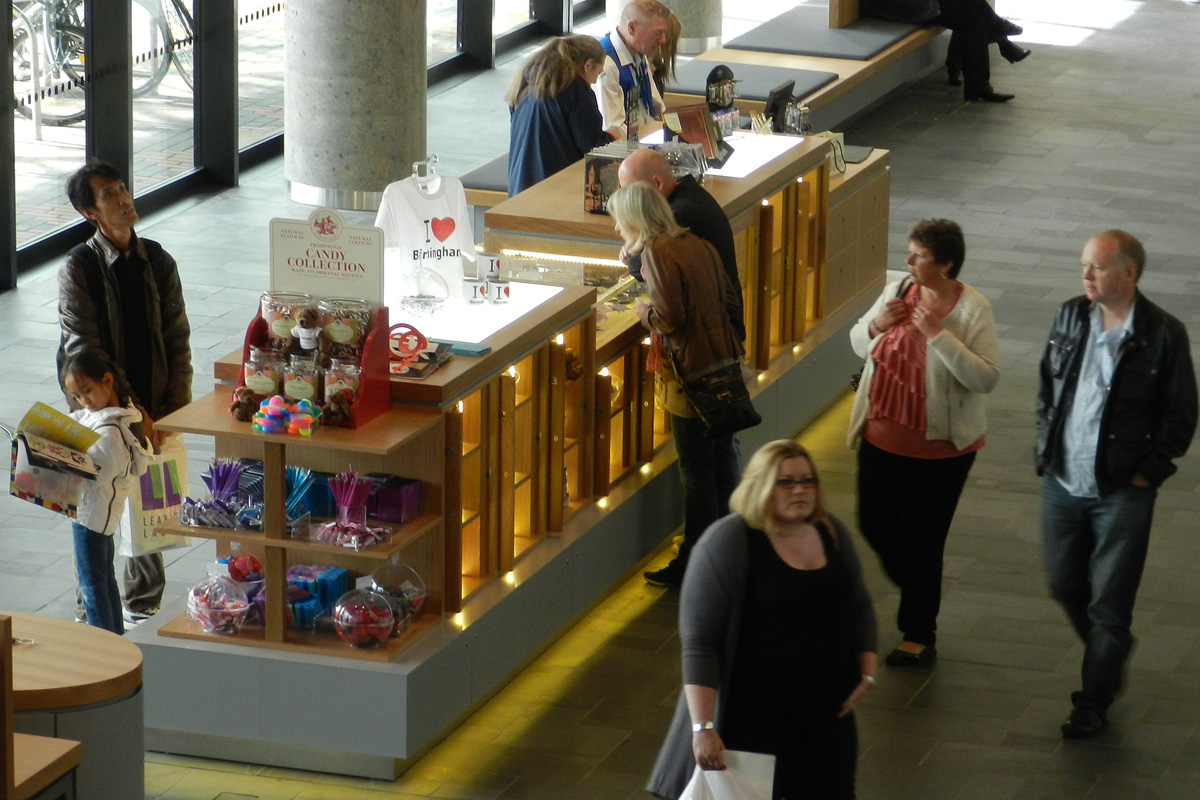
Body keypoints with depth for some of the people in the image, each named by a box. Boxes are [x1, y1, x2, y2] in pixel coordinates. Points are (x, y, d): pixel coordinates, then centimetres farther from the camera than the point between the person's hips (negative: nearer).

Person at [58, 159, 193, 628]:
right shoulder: (79, 268, -10)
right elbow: (84, 350, -15)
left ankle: (142, 606, 24)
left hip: (154, 412, 4)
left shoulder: (157, 262, 3)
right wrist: (130, 409, -20)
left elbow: (177, 339, 5)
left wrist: (176, 408, -5)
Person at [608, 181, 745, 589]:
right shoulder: (696, 245, 8)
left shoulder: (657, 253, -15)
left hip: (691, 373, -8)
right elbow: (729, 303, 11)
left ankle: (694, 563, 7)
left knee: (697, 470, -1)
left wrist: (644, 312, -2)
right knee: (723, 456, 18)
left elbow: (670, 318, -21)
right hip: (723, 363, 8)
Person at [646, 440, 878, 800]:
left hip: (828, 714, 6)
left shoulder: (832, 533, 7)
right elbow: (698, 642, -16)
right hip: (753, 716, -6)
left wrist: (867, 674, 9)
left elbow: (859, 609, 23)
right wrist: (703, 727, -23)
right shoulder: (728, 543, -13)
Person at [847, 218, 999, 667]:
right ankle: (916, 591, 42)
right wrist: (875, 326, -11)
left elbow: (987, 378, -23)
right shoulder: (898, 292, 0)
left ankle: (919, 636, 18)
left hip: (939, 446, -6)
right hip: (882, 436, 6)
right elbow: (858, 344, 12)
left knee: (921, 540, 3)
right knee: (874, 525, 15)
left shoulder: (972, 309, -16)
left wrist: (939, 334, -28)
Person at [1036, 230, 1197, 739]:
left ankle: (1094, 702, 14)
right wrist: (1046, 446, 8)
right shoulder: (1070, 317, 2)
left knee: (1108, 603, 2)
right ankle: (1111, 655, 41)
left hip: (1122, 492, -5)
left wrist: (1148, 472, -9)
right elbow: (1047, 386, 15)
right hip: (1062, 483, 5)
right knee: (1065, 586, 16)